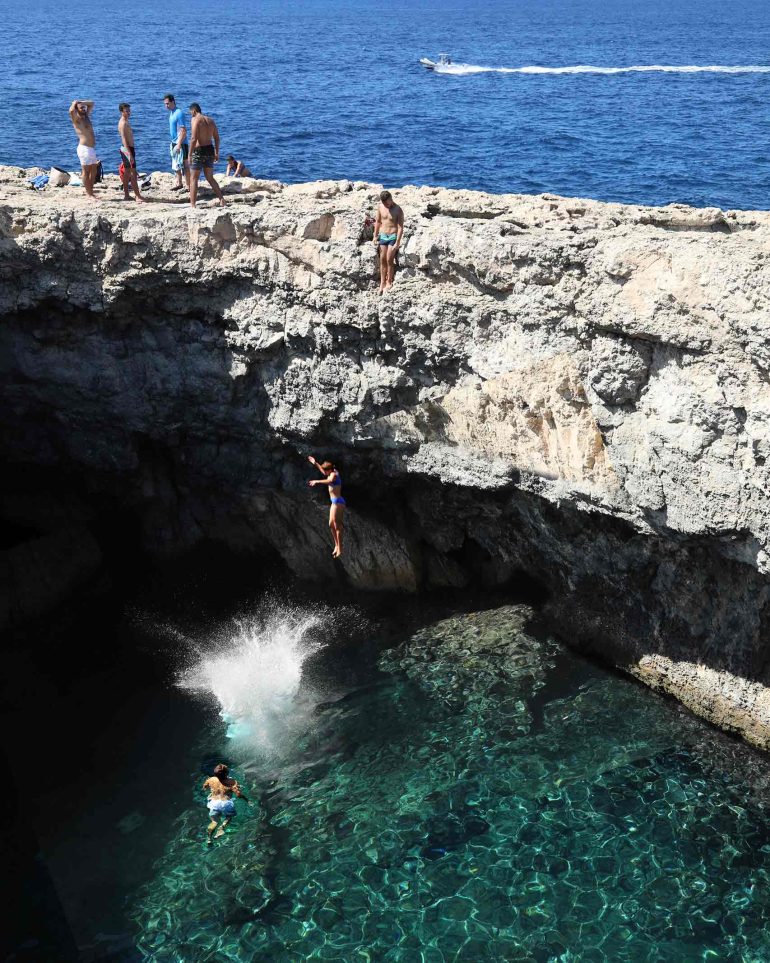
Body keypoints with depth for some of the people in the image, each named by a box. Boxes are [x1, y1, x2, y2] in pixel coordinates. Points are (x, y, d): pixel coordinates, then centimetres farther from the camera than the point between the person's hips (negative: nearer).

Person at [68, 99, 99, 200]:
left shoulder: (86, 116, 16)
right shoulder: (76, 119, -6)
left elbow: (91, 103, 27)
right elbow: (71, 111, -28)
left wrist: (81, 102, 13)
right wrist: (74, 104, -8)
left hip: (92, 148, 8)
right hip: (84, 148, -8)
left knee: (94, 171, 10)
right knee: (86, 171, -4)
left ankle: (91, 192, 16)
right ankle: (89, 194, -1)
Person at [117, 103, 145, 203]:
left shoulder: (126, 122, 15)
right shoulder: (123, 123, -16)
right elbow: (124, 140, -23)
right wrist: (130, 154, -29)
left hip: (127, 149, 10)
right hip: (127, 149, -10)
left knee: (127, 172, 12)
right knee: (133, 173, -11)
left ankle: (126, 195, 17)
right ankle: (138, 196, -13)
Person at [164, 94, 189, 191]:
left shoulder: (179, 113, -17)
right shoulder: (172, 113, 12)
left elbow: (183, 131, -22)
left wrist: (179, 144, -25)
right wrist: (173, 143, 19)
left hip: (180, 143, -9)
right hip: (174, 143, 9)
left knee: (184, 165, -5)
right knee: (176, 165, 14)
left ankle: (188, 186, -2)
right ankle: (179, 184, 24)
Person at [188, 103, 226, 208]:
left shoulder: (196, 119, -11)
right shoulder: (210, 120, 11)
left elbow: (193, 138, -19)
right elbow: (217, 138, 15)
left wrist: (190, 155, -16)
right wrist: (216, 153, 23)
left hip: (199, 151, -7)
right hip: (210, 150, 7)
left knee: (193, 179, 0)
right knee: (210, 178, 20)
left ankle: (192, 205, -5)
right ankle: (222, 200, 14)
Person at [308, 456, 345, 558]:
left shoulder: (334, 474, -12)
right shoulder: (333, 473, 15)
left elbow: (330, 481, -36)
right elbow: (324, 472, 38)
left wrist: (316, 481, -35)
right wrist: (315, 463, 42)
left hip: (338, 502, -10)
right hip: (335, 502, 10)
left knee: (337, 526, -11)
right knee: (331, 524, 15)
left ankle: (340, 550, -12)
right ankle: (337, 545, 21)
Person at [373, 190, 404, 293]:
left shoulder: (398, 210, -14)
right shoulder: (380, 206, -1)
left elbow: (400, 227, -14)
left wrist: (397, 243, -18)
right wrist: (375, 236, 9)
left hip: (393, 236, -4)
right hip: (382, 236, 4)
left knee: (389, 260, -7)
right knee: (382, 260, 4)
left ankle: (389, 282, 7)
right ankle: (382, 283, 10)